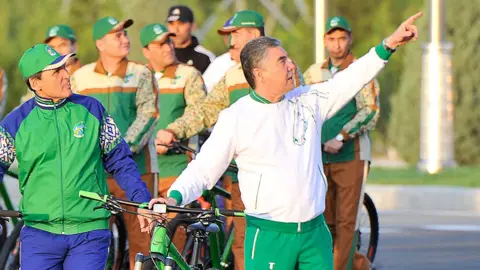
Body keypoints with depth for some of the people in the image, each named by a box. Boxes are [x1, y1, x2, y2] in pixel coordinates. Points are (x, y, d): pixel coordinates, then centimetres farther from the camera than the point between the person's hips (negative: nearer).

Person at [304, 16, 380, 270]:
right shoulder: (314, 73, 12)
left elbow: (371, 112, -11)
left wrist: (341, 137, -18)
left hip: (350, 155, -5)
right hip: (320, 156, 5)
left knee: (345, 220, -8)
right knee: (324, 220, 6)